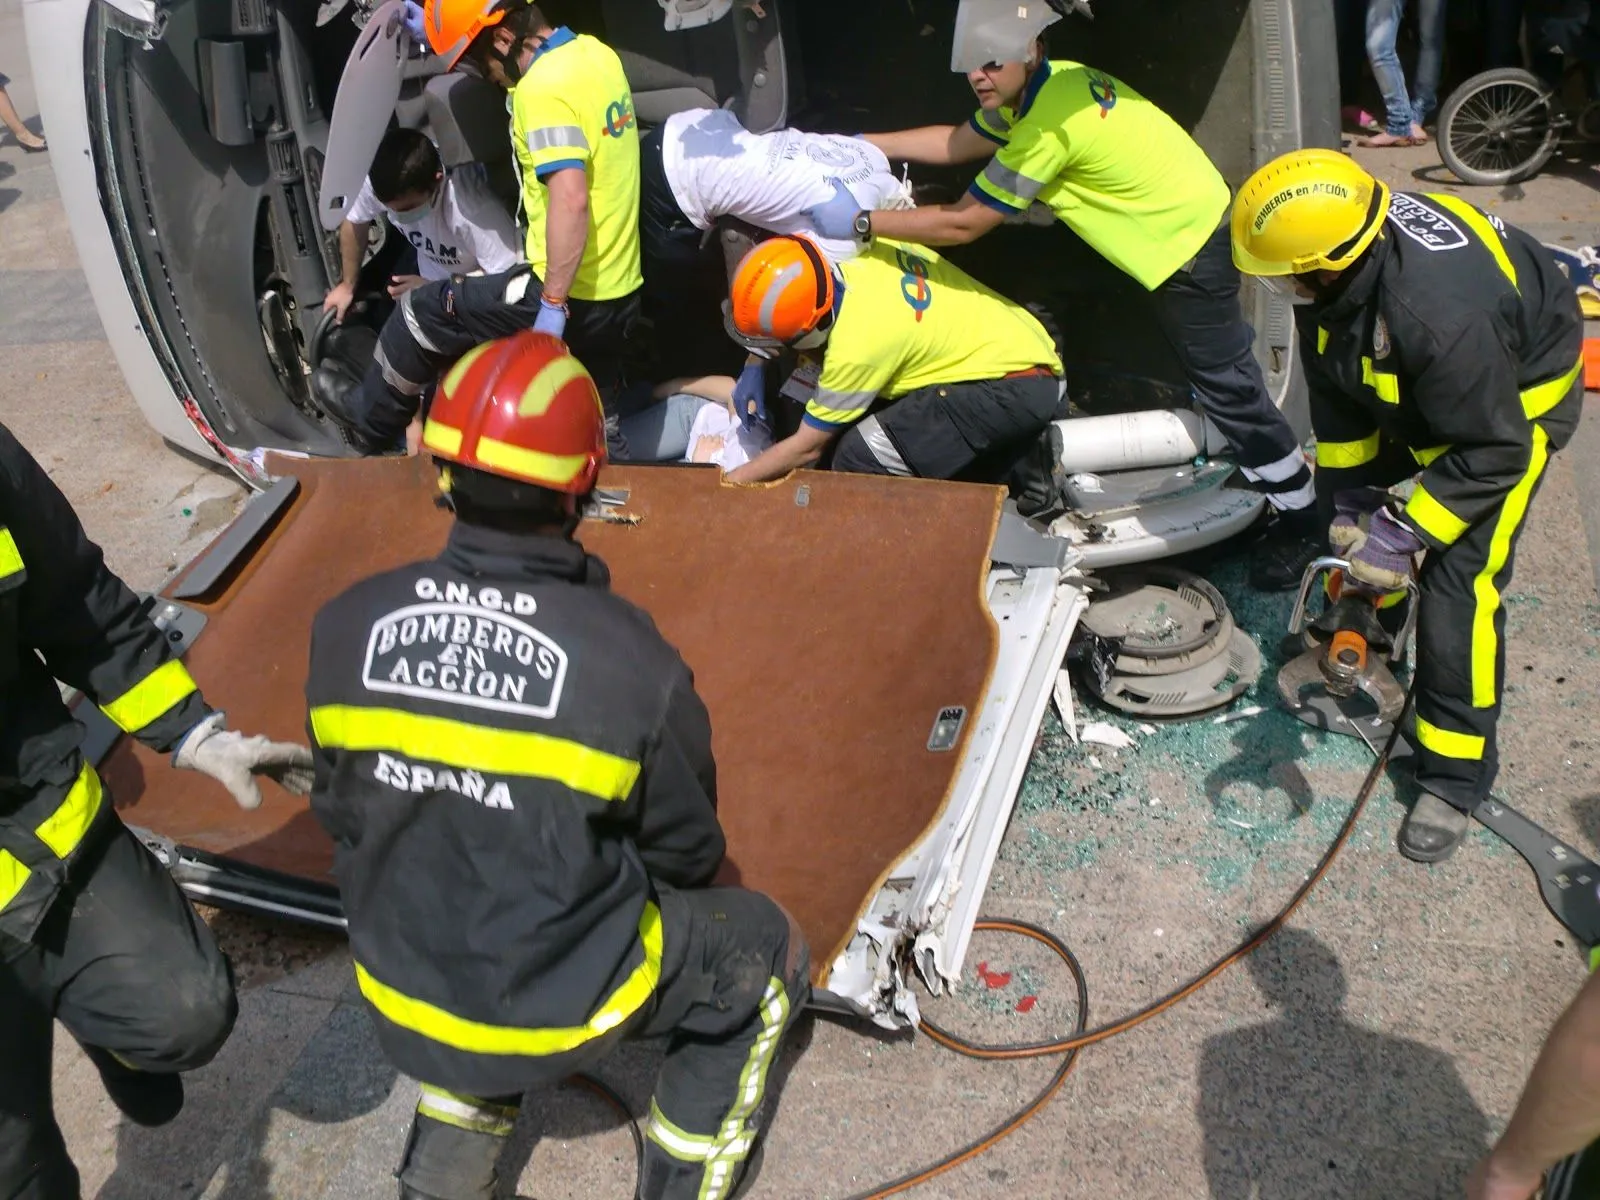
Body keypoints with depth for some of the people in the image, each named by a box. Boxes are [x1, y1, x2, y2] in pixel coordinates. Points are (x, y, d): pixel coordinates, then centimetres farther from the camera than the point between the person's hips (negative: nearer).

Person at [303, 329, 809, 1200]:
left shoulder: (348, 625, -14)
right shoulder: (630, 662, -26)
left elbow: (340, 811, 2)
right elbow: (686, 852, -9)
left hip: (402, 991, 5)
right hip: (562, 1005, -4)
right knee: (763, 952, 20)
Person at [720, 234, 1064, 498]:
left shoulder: (856, 346, -25)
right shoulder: (869, 252, -5)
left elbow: (807, 448, -12)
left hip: (1017, 389, -10)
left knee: (860, 459, -18)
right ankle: (1022, 465, 14)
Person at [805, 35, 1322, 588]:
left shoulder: (1050, 127, -29)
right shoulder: (1047, 84, 0)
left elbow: (963, 223, -24)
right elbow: (957, 142, 11)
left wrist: (860, 221, -19)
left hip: (1190, 248, -9)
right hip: (1187, 223, 10)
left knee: (1227, 385, 0)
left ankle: (1301, 520, 13)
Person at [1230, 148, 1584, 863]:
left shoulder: (1440, 315, -44)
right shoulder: (1339, 271, -21)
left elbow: (1494, 451, -33)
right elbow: (1332, 389, -7)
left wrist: (1401, 535, -31)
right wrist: (1351, 492, -7)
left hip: (1518, 396, -8)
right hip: (1415, 387, 8)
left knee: (1459, 581, -13)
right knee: (1337, 481, 19)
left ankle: (1454, 779, -1)